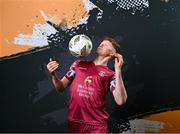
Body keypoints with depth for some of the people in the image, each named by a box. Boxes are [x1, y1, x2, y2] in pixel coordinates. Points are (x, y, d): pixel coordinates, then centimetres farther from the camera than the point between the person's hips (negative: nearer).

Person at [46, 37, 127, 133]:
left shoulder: (110, 75, -1)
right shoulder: (79, 64, 8)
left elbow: (120, 101, -16)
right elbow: (61, 87, 12)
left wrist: (118, 70, -19)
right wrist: (53, 74, -8)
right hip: (74, 122, 3)